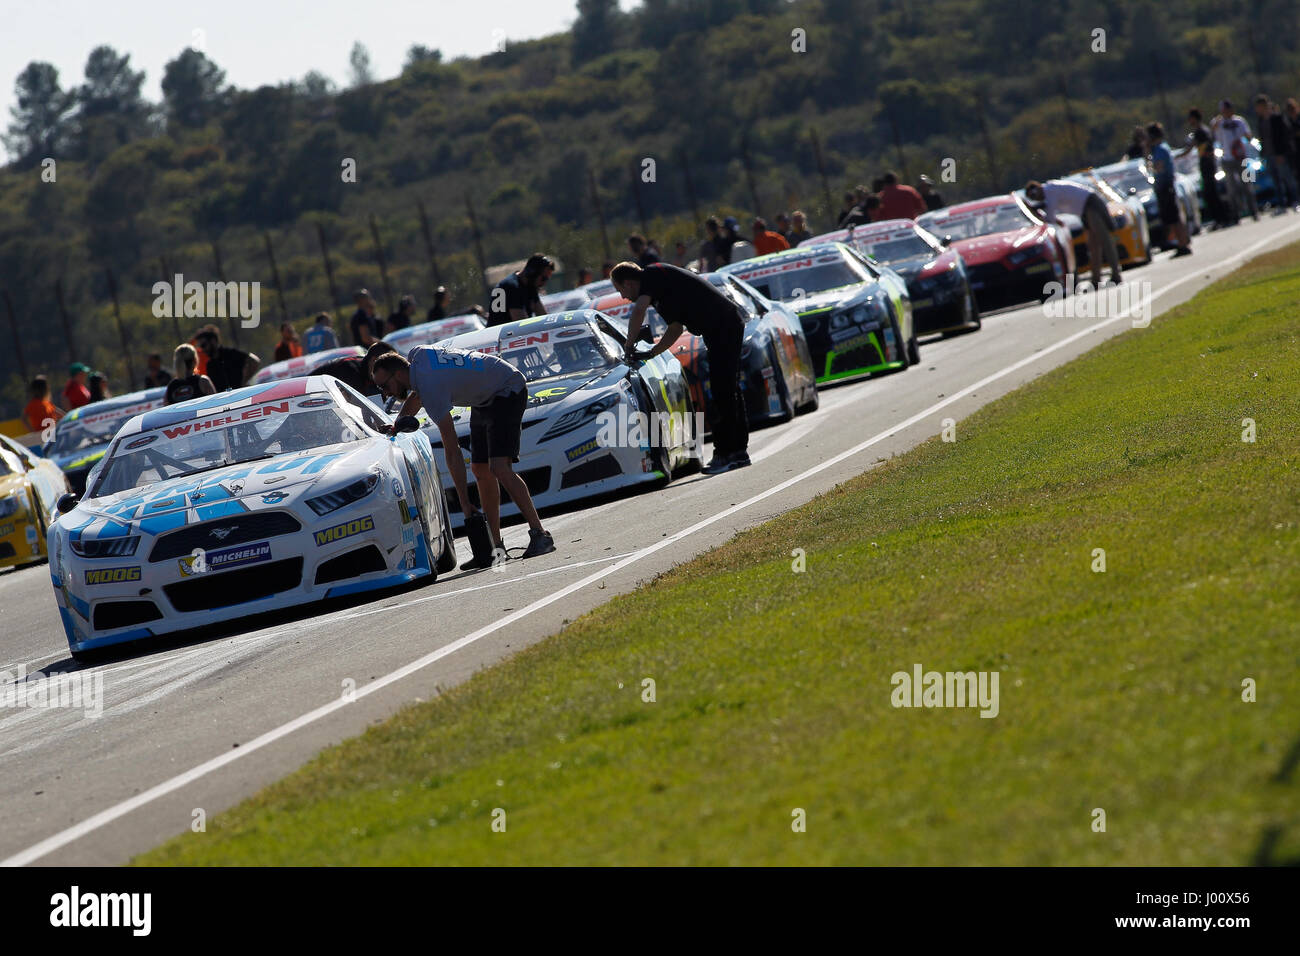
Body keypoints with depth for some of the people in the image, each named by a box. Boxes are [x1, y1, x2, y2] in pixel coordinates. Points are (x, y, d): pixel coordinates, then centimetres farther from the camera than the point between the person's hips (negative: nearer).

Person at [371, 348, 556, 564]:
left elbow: (452, 451, -30)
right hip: (485, 398, 11)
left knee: (499, 468, -23)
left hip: (508, 391, -11)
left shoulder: (431, 388, -30)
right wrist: (395, 428, 16)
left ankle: (540, 536, -23)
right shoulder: (418, 354, -6)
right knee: (481, 470, 5)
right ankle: (495, 546, 6)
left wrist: (465, 504, -29)